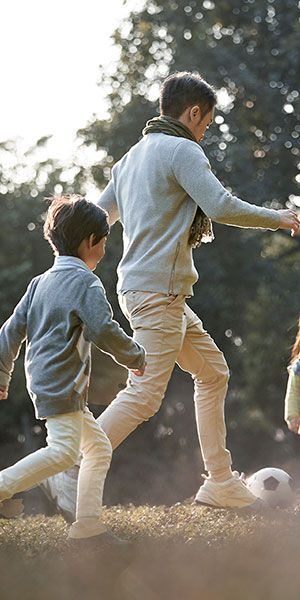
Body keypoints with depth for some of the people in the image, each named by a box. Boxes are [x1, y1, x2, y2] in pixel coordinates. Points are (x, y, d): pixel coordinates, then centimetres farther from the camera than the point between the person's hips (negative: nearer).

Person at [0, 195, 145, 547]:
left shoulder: (41, 282, 18)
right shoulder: (86, 283, -7)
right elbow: (104, 331, -17)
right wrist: (136, 357, -1)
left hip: (42, 379, 10)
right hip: (61, 382, -10)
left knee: (98, 447, 12)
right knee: (64, 450, -20)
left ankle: (88, 525, 7)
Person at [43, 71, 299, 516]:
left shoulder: (133, 155, 18)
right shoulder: (182, 150, -10)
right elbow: (222, 207, -17)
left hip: (167, 296, 11)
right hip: (157, 291, -11)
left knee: (212, 372, 15)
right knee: (144, 395, -14)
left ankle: (220, 481, 16)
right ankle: (72, 479, -15)